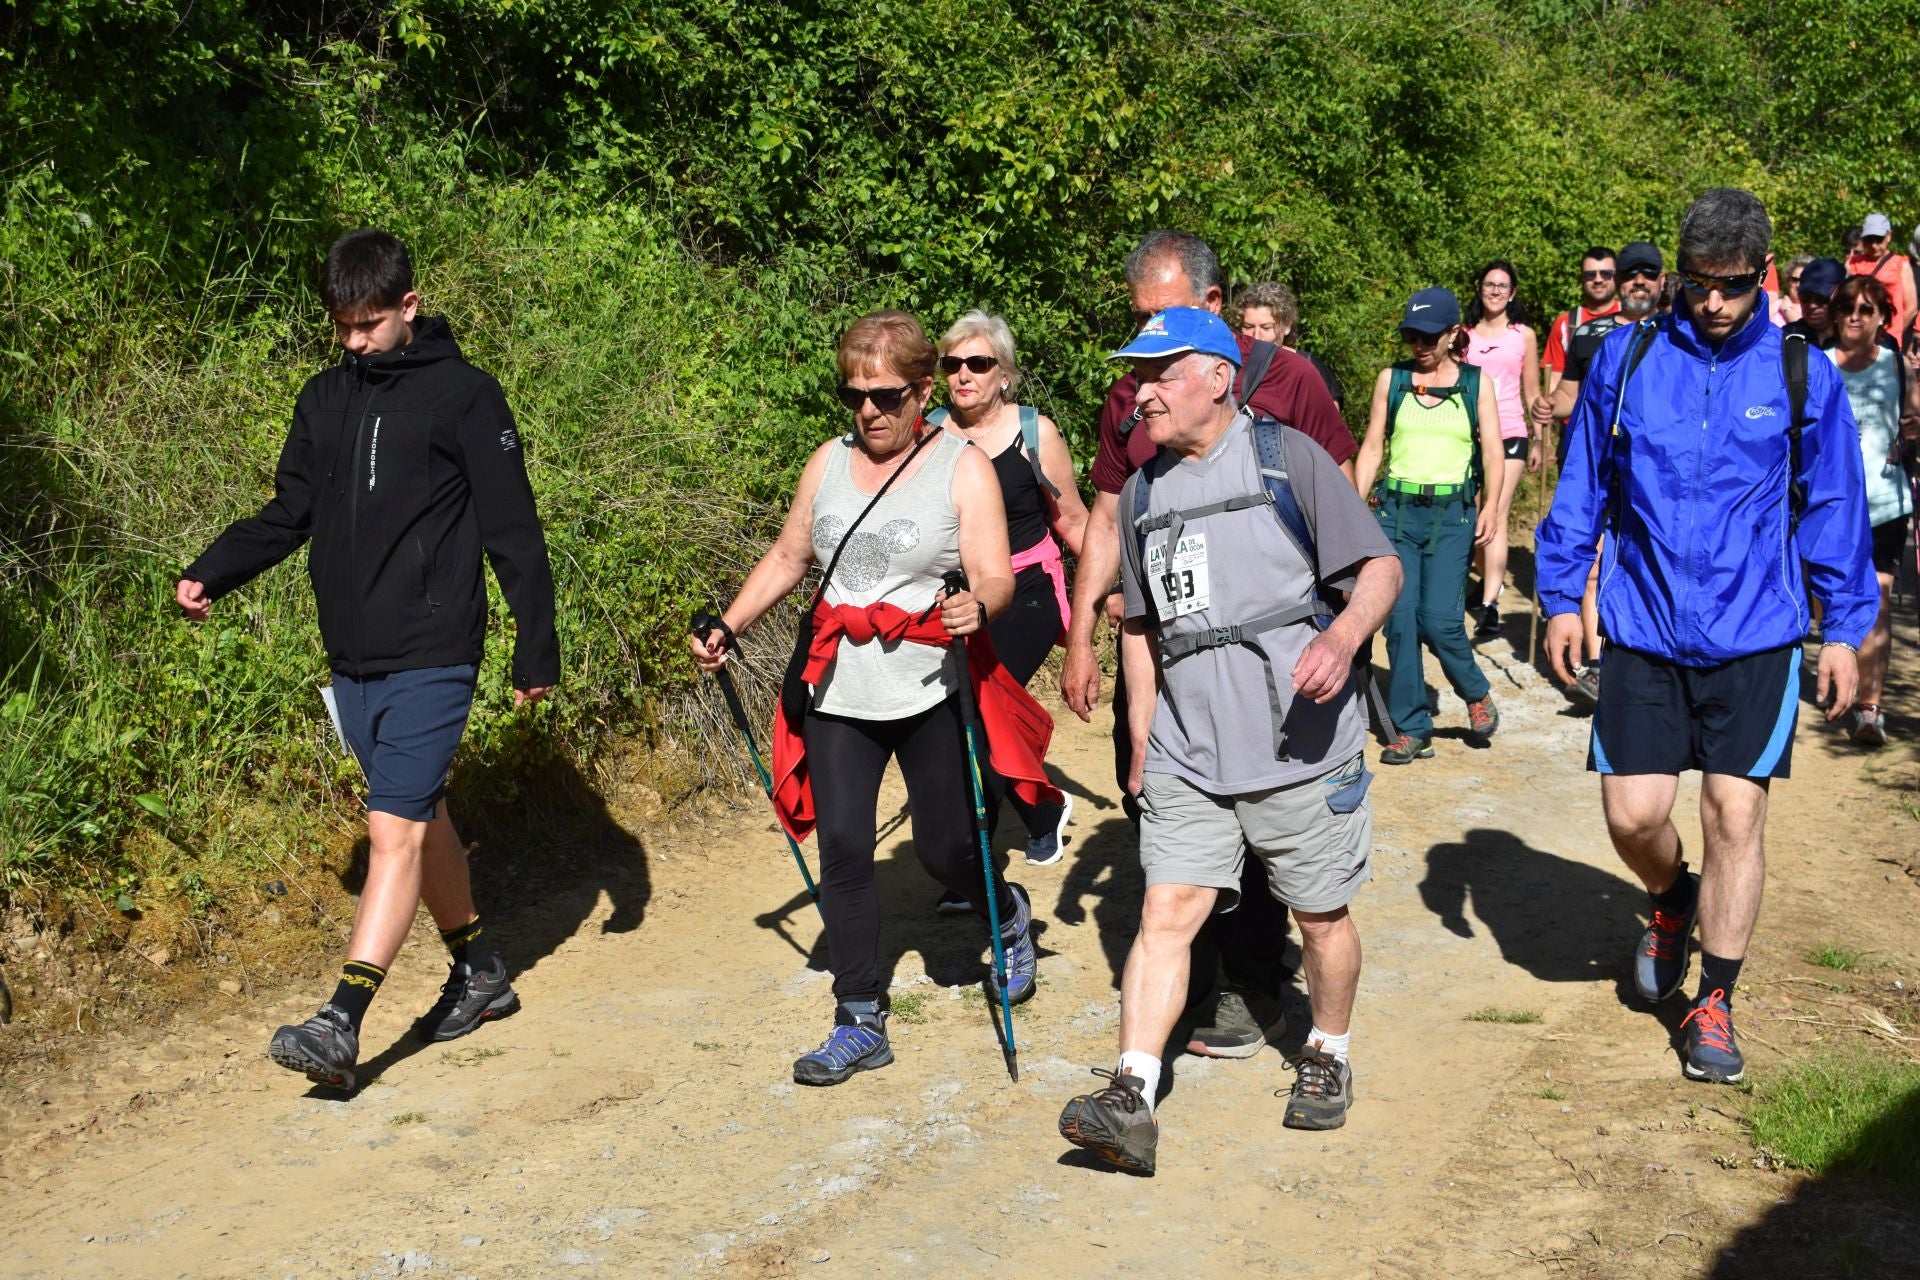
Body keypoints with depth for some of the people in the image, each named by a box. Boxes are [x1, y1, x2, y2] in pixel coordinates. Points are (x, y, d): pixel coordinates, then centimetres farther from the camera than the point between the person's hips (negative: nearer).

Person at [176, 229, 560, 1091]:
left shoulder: (464, 396, -5)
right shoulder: (325, 399, 12)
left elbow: (513, 532, -4)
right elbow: (288, 515, 16)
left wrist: (537, 650, -5)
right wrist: (210, 574, 0)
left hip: (432, 660, -6)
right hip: (353, 662, 7)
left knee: (396, 829, -13)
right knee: (421, 819, 16)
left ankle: (341, 1024, -17)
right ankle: (479, 974, 31)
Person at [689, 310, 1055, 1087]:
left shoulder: (963, 468, -6)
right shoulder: (829, 463, 8)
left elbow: (995, 580, -13)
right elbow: (787, 558, 17)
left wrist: (977, 608, -35)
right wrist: (728, 628, 8)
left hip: (931, 694, -4)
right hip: (839, 695, 4)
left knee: (945, 852, 4)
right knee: (842, 853, -1)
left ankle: (1008, 915, 40)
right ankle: (860, 1027, 10)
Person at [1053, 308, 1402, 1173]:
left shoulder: (1287, 457, -4)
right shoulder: (1144, 491, 13)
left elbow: (1381, 565, -6)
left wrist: (1342, 638, -27)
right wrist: (1141, 743, 19)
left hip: (1298, 745, -4)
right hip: (1187, 754, 4)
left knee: (1321, 915, 11)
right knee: (1166, 913, -5)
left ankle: (1327, 1057, 34)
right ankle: (1130, 1101, -9)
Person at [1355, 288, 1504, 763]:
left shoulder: (1476, 383, 6)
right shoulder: (1391, 379, 8)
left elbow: (1492, 451, 1)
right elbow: (1372, 447, 9)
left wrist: (1490, 506, -15)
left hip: (1451, 513, -2)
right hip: (1396, 509, 2)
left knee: (1439, 620, -12)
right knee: (1400, 620, -5)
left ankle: (1477, 694, 17)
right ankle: (1411, 729, 4)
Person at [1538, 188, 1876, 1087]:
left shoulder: (1802, 375, -1)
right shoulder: (1627, 360, 0)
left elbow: (1834, 508, 6)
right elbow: (1581, 486, 8)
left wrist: (1845, 629, 4)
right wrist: (1560, 597, 6)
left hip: (1756, 639, -1)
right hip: (1644, 633, 1)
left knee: (1735, 816, 1)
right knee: (1633, 814, -1)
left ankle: (1714, 1003, 18)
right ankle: (1672, 903, 35)